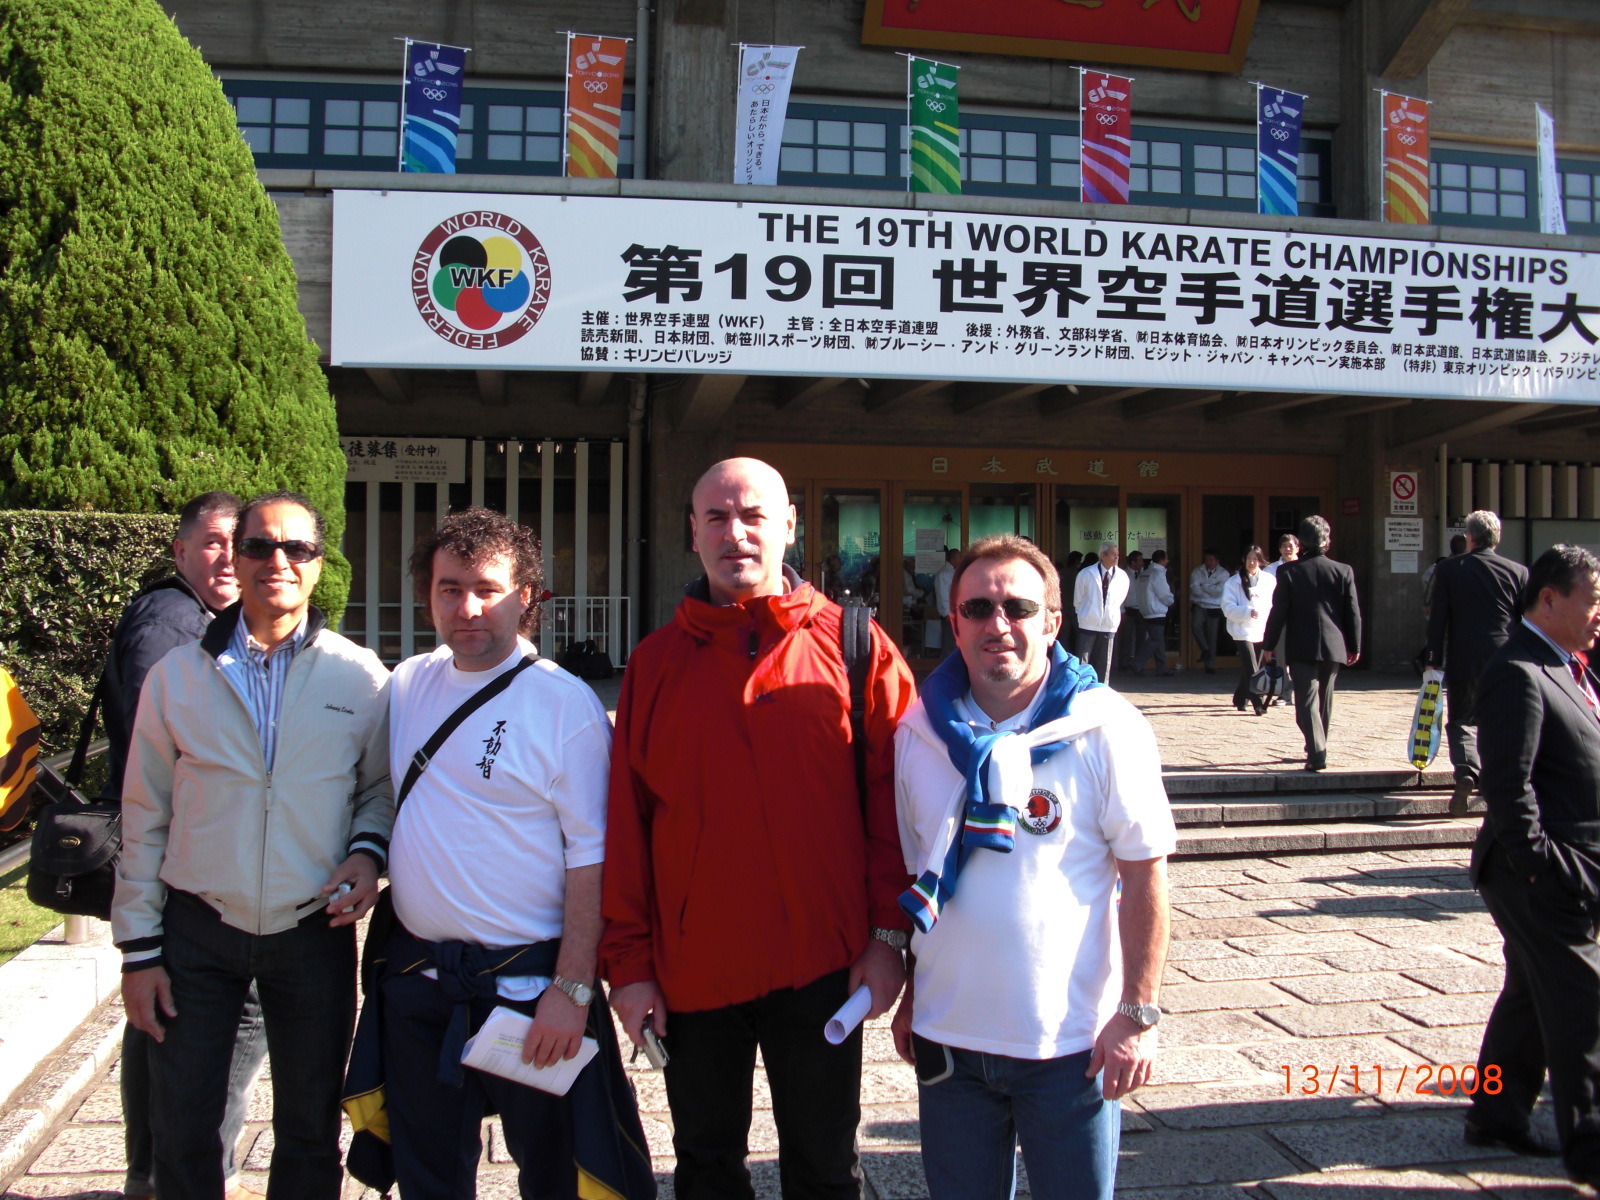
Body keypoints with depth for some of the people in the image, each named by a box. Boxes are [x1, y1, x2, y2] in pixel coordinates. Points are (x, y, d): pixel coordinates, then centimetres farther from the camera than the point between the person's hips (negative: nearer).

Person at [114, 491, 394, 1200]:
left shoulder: (360, 678, -2)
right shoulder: (177, 676, 0)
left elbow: (383, 787, 9)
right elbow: (144, 819, 3)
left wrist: (369, 853, -12)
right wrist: (138, 948, 1)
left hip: (314, 933, 0)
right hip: (198, 932, 1)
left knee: (309, 1134, 13)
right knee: (181, 1133, 10)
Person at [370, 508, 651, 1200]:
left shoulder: (565, 703, -13)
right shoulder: (406, 685, 5)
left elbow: (593, 857, -16)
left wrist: (571, 989, -20)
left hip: (528, 981, -5)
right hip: (416, 977, 6)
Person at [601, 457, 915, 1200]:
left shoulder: (852, 645, -4)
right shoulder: (657, 661, 2)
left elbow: (895, 796, -4)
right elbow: (624, 823, 2)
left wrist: (889, 934, -7)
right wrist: (627, 962, 0)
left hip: (823, 964, -2)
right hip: (692, 969, 2)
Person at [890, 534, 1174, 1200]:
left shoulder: (1107, 729, -10)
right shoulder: (919, 731, 0)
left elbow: (1144, 876, -7)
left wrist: (1137, 1013, -10)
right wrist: (911, 994, 12)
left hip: (1071, 1043, -3)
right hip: (947, 1037, 3)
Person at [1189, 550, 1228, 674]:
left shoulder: (1223, 574, 4)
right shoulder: (1197, 572, 5)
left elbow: (1220, 590, -11)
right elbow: (1194, 589, -8)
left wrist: (1204, 586, -7)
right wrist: (1211, 590, -7)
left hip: (1214, 608, 0)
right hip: (1199, 606, 0)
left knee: (1212, 637, 3)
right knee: (1195, 625, -28)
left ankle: (1210, 665, 10)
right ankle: (1205, 650, -8)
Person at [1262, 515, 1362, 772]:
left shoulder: (1288, 571, -7)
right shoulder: (1344, 571, 0)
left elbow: (1278, 612, -6)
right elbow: (1353, 613, 3)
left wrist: (1269, 644, 4)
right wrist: (1354, 646, 14)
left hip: (1301, 647, -3)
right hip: (1333, 646, 3)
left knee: (1307, 700, -5)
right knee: (1324, 700, 17)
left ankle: (1317, 752, -19)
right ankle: (1317, 748, 30)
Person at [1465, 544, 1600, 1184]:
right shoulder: (1517, 674, -17)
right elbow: (1508, 787, -22)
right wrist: (1542, 867, -22)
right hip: (1542, 874, -10)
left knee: (1534, 996, 17)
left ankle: (1495, 1113, 29)